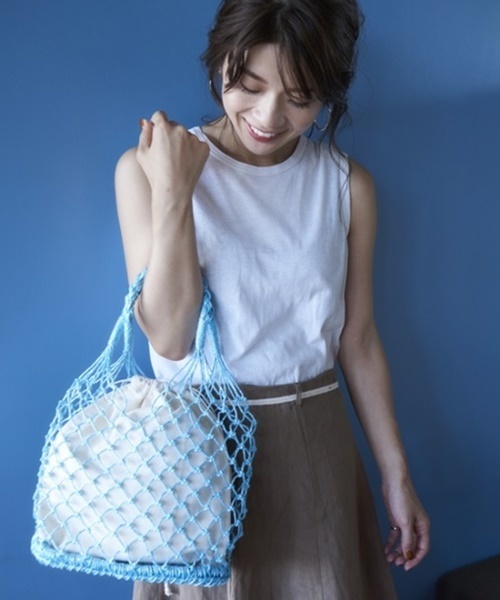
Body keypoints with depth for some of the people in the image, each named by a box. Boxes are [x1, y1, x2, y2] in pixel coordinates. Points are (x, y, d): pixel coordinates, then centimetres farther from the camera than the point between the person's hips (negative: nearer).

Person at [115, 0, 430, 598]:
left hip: (313, 443, 2)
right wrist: (172, 194, -22)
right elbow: (169, 338, -14)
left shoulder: (346, 184, -3)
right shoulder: (146, 168, -9)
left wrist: (396, 476, 4)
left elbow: (358, 339, 2)